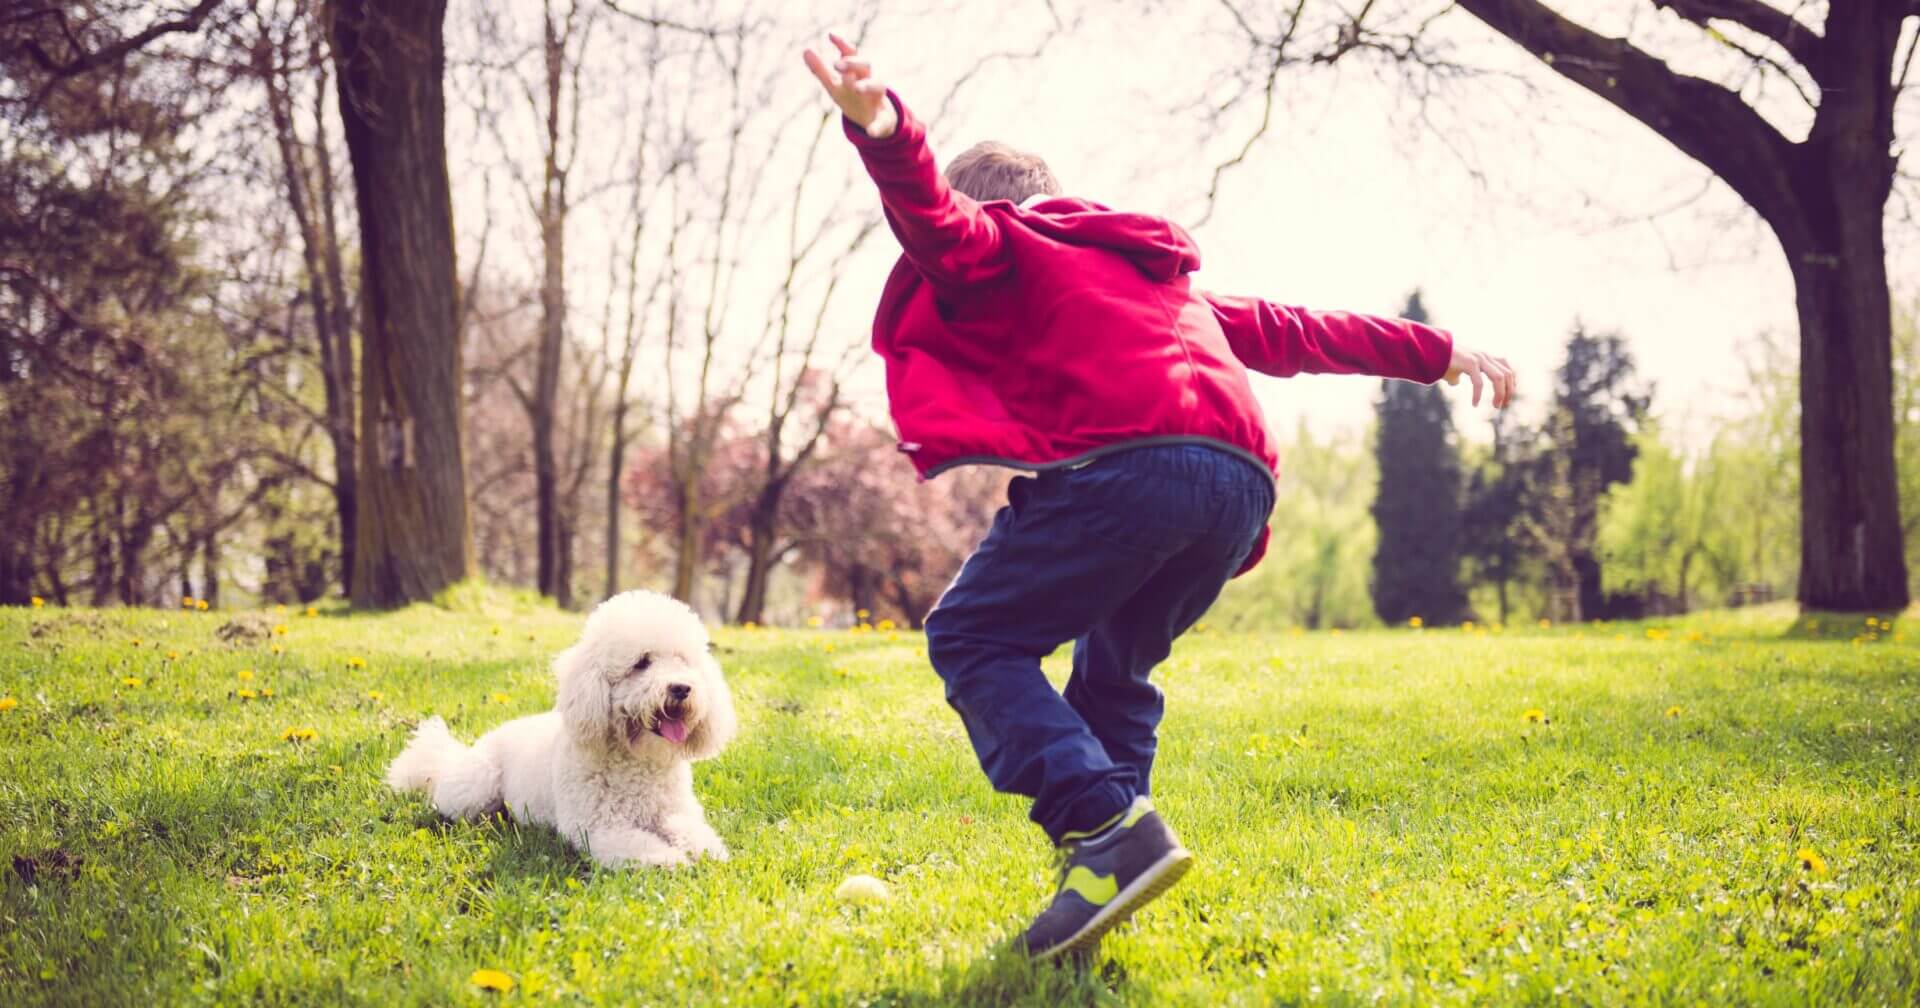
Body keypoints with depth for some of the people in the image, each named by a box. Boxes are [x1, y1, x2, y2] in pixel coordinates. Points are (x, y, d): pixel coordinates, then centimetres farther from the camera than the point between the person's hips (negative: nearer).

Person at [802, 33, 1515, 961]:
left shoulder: (1005, 244, 17)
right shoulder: (1154, 271, 37)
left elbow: (940, 224, -7)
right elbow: (1287, 330, 40)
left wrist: (881, 131, -27)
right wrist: (1436, 353, 47)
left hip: (1127, 466, -8)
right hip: (1240, 485, 8)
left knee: (971, 637, 2)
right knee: (1111, 671, 25)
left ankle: (1107, 827, -15)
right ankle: (1109, 872, 12)